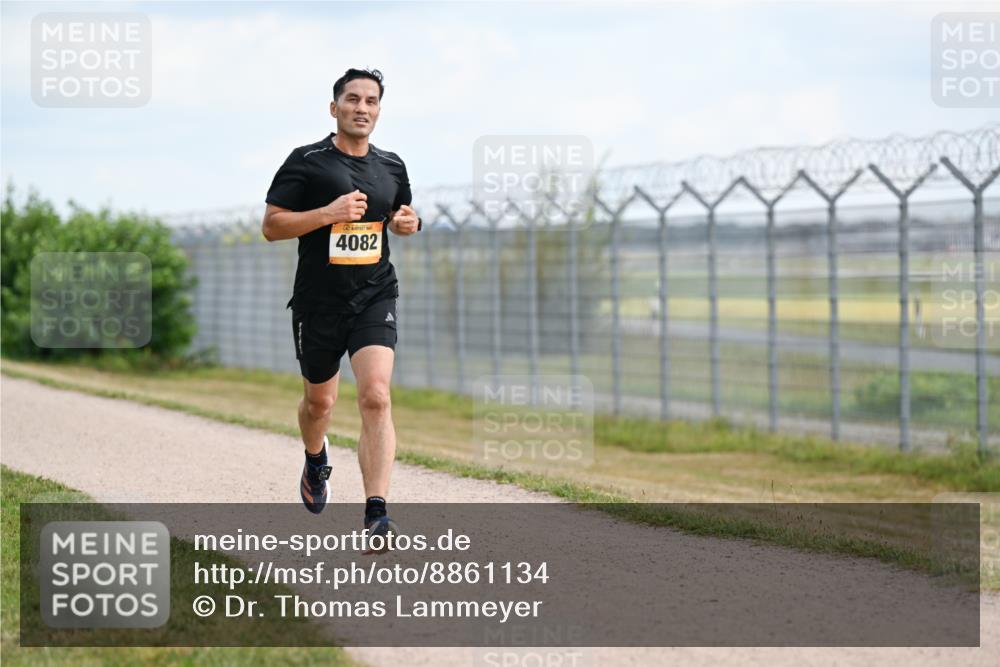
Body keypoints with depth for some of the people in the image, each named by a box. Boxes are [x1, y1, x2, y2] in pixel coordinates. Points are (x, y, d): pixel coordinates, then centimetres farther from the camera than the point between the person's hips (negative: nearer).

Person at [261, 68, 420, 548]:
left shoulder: (391, 167, 9)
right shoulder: (307, 162, -5)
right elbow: (271, 225, -7)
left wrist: (407, 223, 2)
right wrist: (329, 213, -19)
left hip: (375, 298, 1)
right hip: (319, 302, -1)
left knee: (375, 397, -17)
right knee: (319, 401, 16)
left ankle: (376, 514, -21)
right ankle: (315, 461, 51)